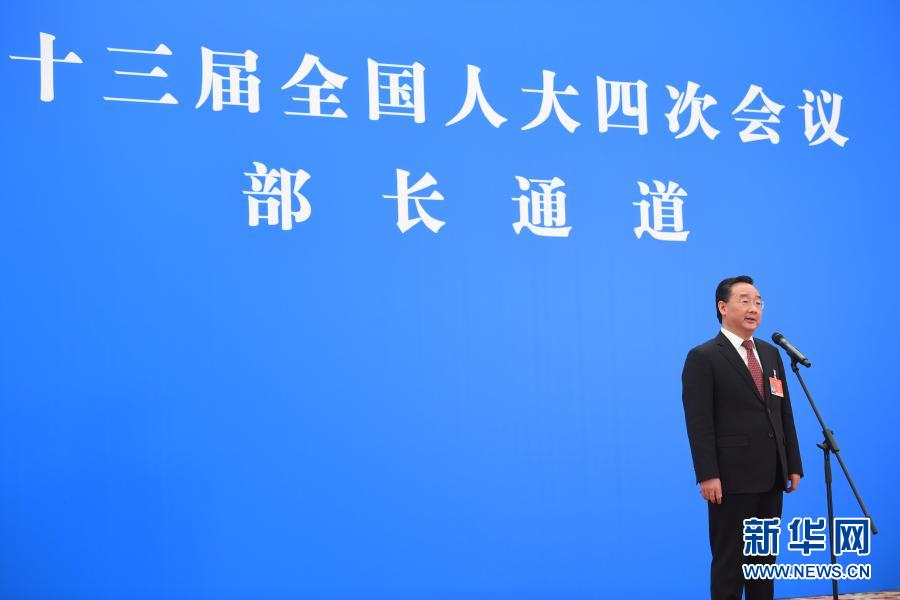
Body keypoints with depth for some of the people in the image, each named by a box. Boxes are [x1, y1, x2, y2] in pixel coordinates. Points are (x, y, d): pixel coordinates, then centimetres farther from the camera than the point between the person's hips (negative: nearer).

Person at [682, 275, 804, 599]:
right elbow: (699, 423, -13)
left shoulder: (771, 354, 14)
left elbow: (784, 414, 15)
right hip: (732, 477, -6)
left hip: (771, 476, 7)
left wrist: (793, 465, 10)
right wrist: (708, 475, -18)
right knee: (730, 560, 1)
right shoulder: (703, 357, -7)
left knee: (765, 558, 13)